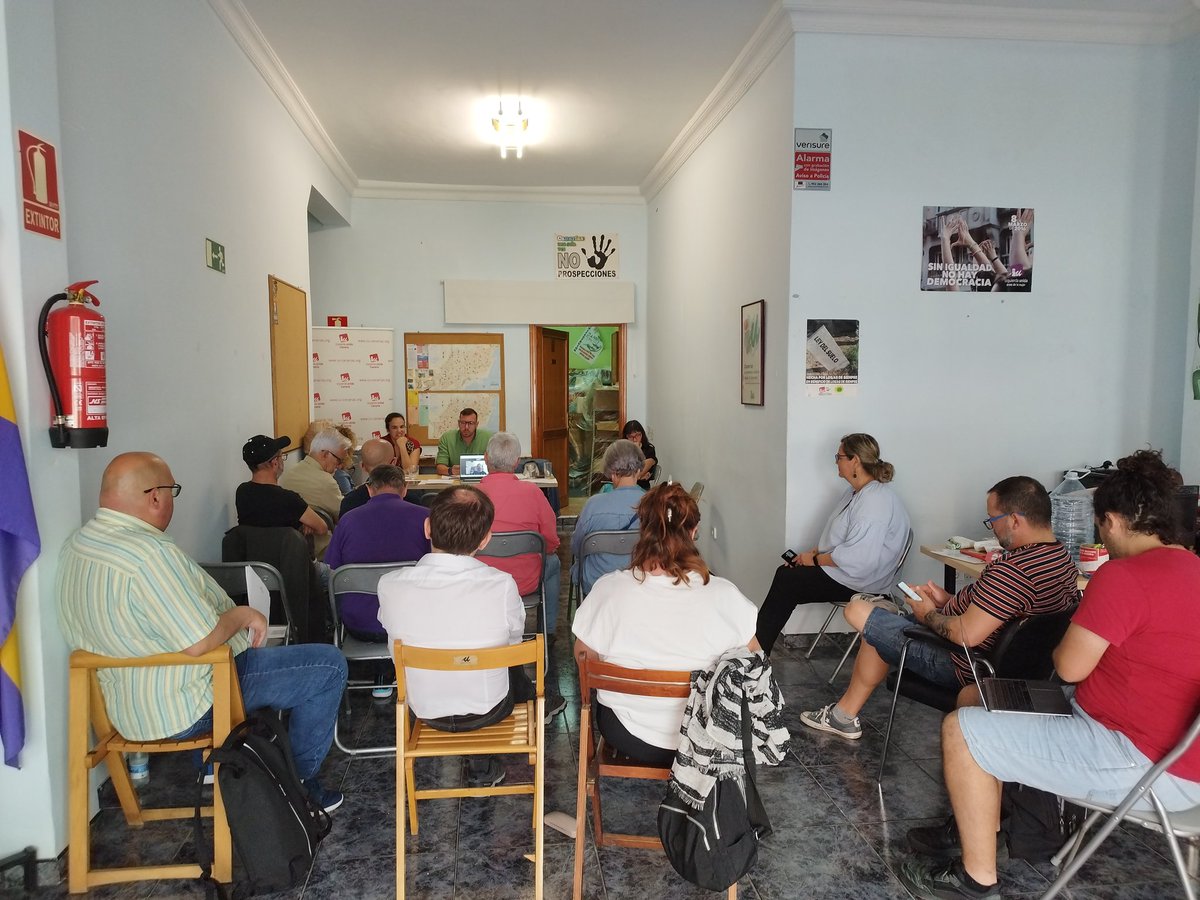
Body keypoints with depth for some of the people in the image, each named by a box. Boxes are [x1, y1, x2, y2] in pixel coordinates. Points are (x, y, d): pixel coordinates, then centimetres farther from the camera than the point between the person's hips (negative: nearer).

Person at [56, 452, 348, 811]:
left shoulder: (77, 543, 2)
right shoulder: (152, 555, -29)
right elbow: (200, 642, -29)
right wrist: (242, 615, -11)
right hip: (183, 711, -10)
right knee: (330, 665, -4)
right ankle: (298, 781, 11)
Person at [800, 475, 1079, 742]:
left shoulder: (1013, 569, -31)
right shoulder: (1063, 559, 1)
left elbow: (967, 634, -32)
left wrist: (930, 615, -13)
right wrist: (948, 600, 7)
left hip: (961, 667, -10)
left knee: (860, 611, 2)